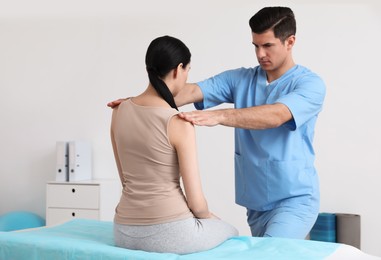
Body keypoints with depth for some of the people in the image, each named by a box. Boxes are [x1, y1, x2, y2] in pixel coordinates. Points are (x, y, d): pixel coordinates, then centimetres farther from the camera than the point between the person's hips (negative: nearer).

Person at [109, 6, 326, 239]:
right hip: (256, 200, 6)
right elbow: (192, 91, -10)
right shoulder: (240, 79, 6)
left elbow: (275, 116, -29)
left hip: (294, 198, -5)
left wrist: (218, 116, -43)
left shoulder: (310, 84, -9)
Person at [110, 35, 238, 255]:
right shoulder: (179, 123, -17)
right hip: (168, 233, -6)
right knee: (231, 232, 29)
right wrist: (208, 216, 11)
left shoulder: (119, 111, 2)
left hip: (126, 232, 6)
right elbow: (196, 200, -13)